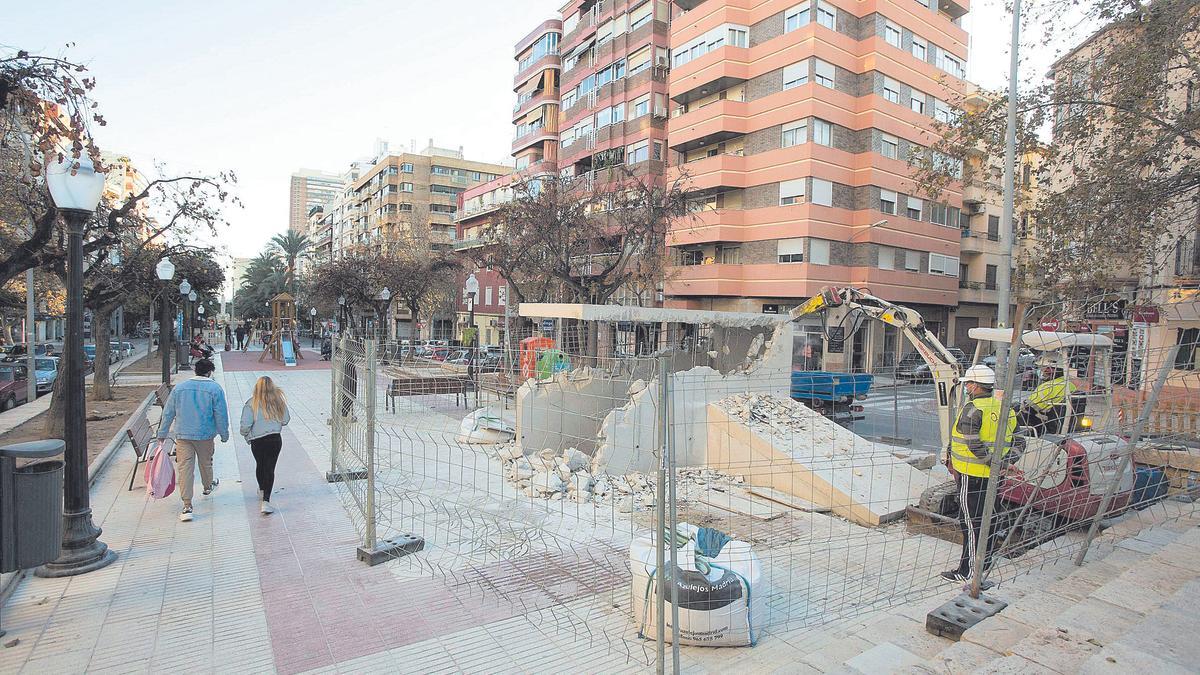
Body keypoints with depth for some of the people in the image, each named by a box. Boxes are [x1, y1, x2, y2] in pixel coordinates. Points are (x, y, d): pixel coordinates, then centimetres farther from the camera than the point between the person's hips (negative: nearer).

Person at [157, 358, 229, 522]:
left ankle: (187, 507, -6)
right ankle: (208, 487, 47)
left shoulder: (179, 387, 4)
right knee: (206, 462, 21)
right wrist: (224, 434, 5)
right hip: (205, 434, -1)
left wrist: (162, 434, 17)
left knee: (185, 468, -2)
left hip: (182, 435, 1)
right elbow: (221, 415, -5)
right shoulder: (215, 389, -6)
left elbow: (168, 413, 9)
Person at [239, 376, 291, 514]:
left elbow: (245, 425, -12)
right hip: (275, 439, -1)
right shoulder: (278, 401, -4)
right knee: (270, 468, 2)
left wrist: (246, 436, 8)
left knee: (260, 465, 24)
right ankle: (265, 501, -9)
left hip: (257, 441, 1)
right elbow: (285, 420, 3)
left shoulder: (251, 403, -9)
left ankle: (262, 490, 48)